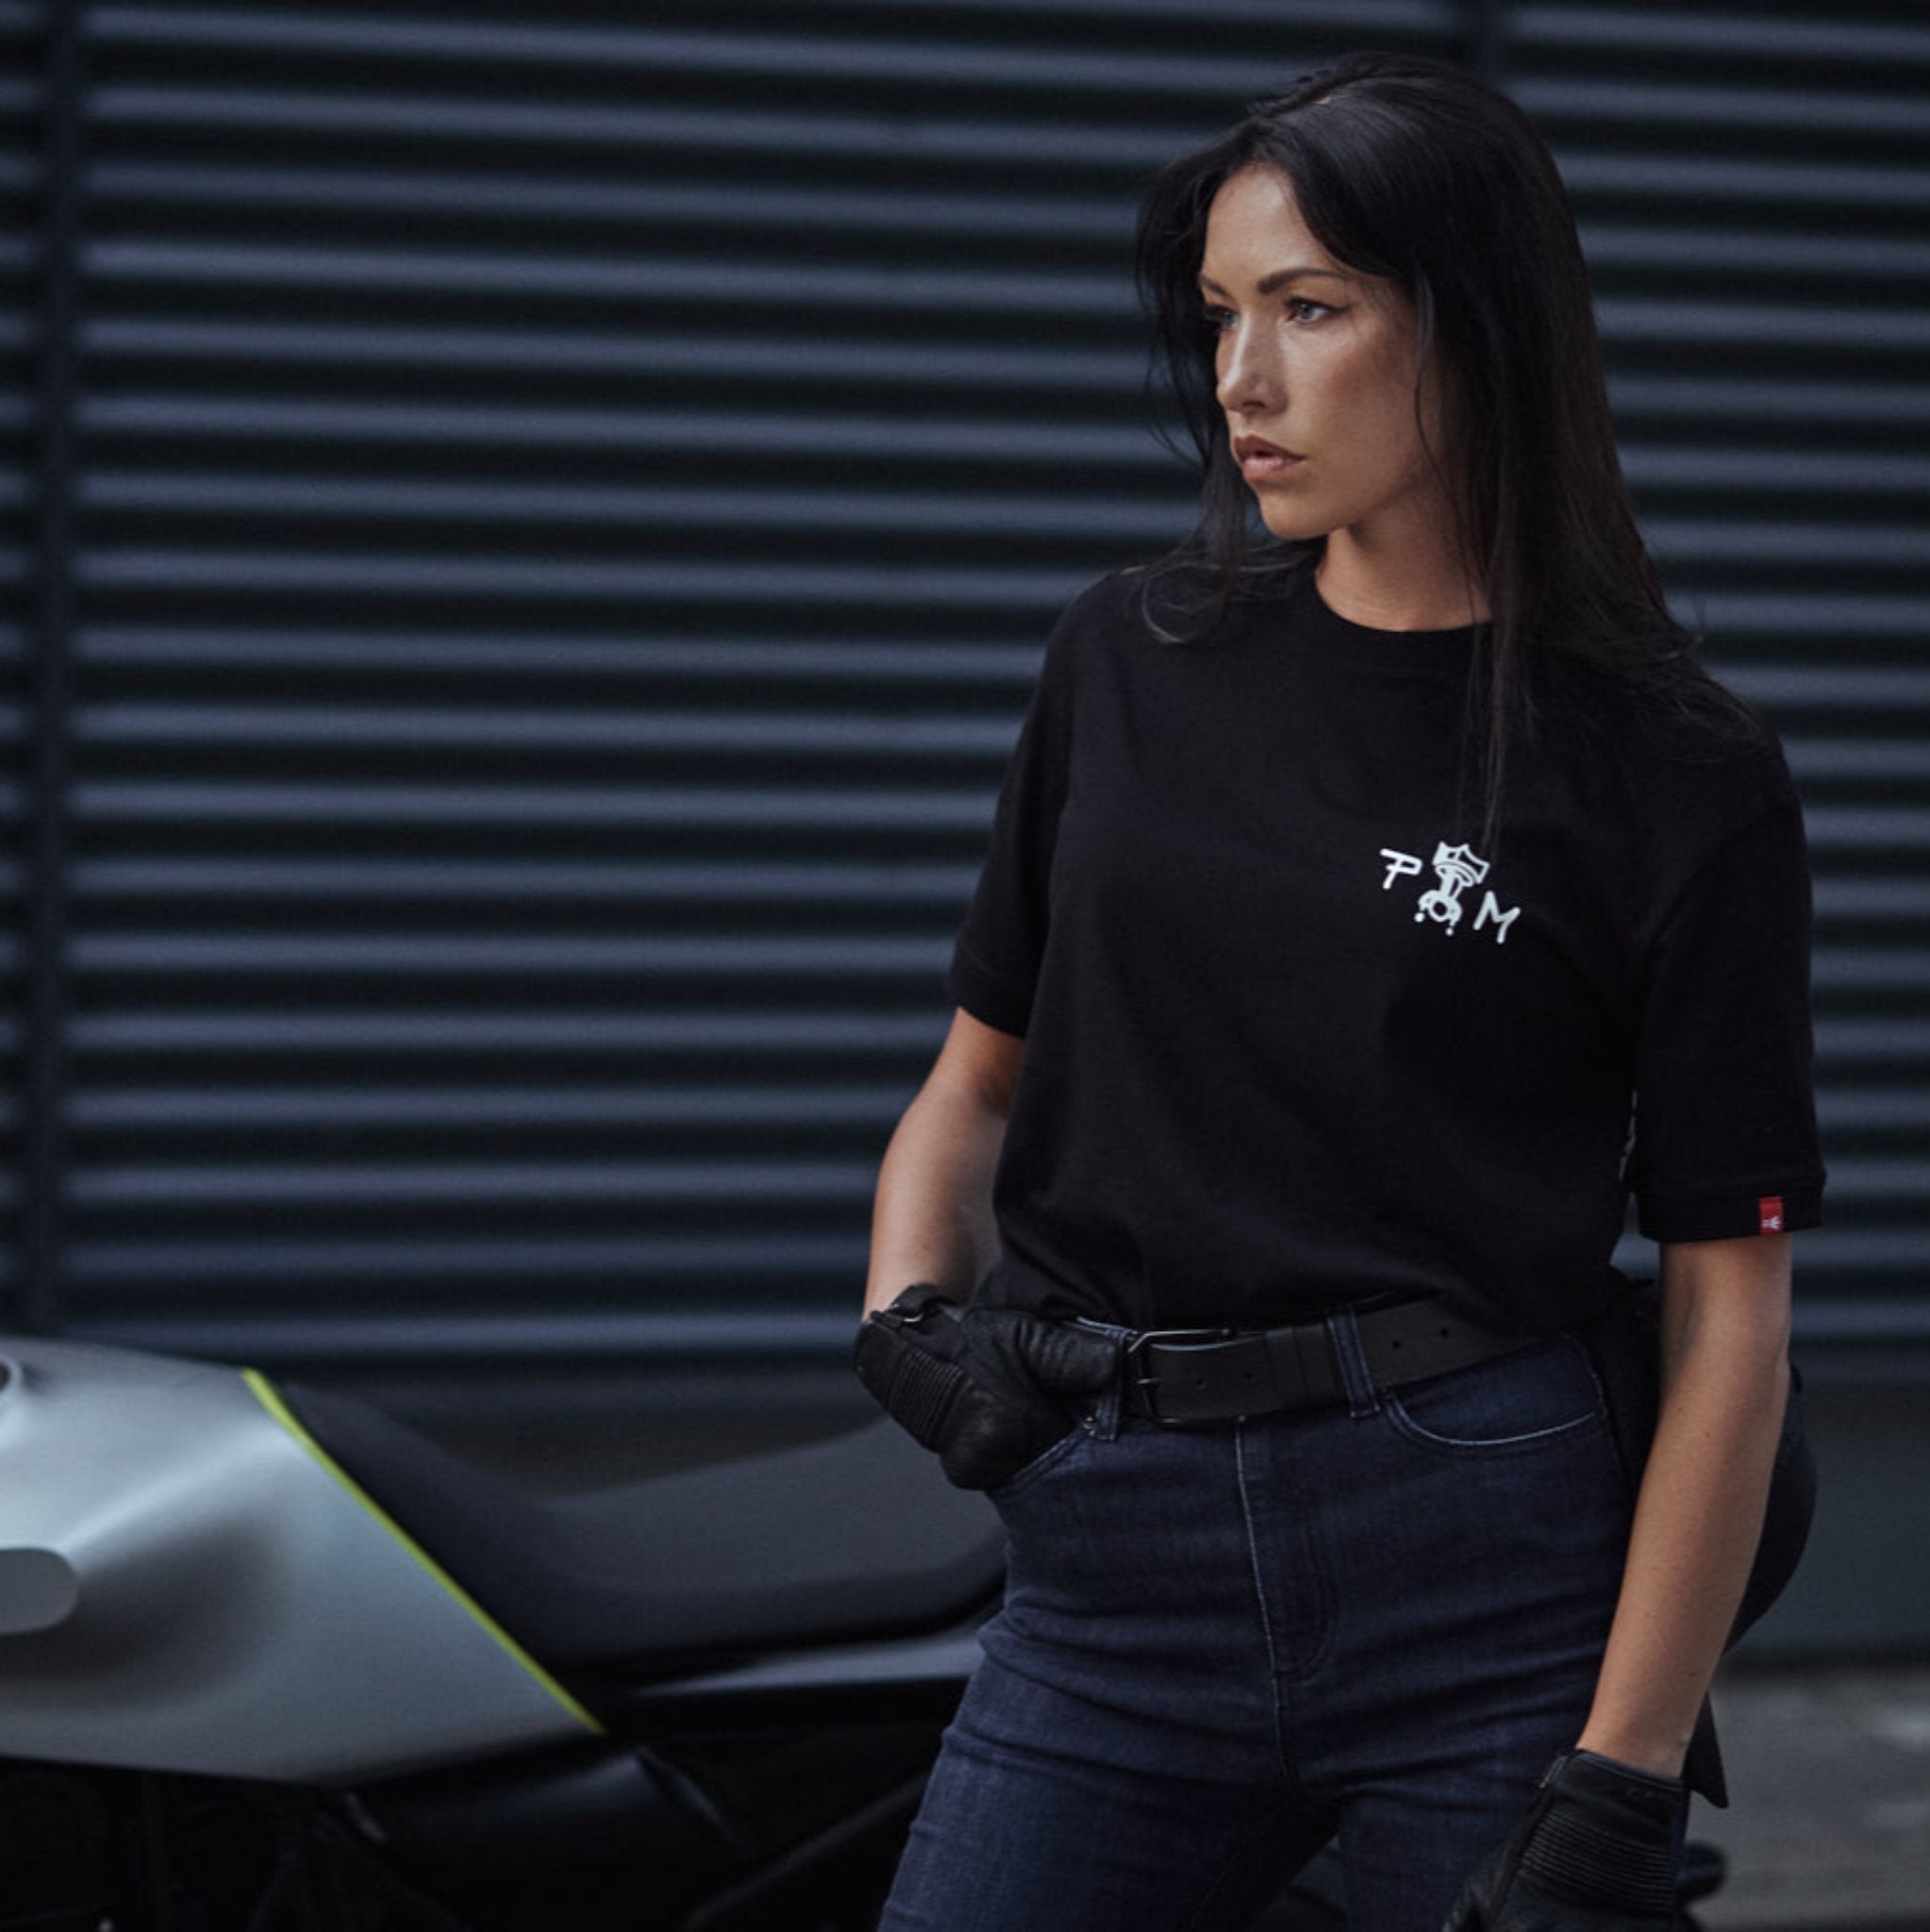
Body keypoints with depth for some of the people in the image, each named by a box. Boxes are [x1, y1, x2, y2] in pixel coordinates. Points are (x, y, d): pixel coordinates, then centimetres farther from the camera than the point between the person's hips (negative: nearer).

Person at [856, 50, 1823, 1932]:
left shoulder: (1680, 775, -3)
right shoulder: (1128, 660, 9)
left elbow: (1728, 1311, -5)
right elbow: (979, 1072, 19)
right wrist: (909, 1314, -2)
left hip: (1489, 1565, -3)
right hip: (1111, 1568, 3)